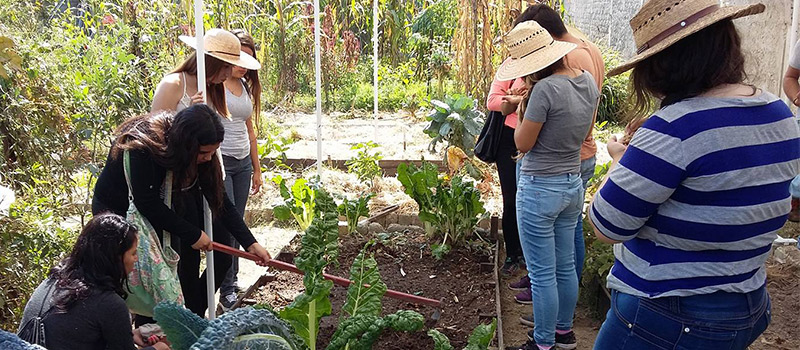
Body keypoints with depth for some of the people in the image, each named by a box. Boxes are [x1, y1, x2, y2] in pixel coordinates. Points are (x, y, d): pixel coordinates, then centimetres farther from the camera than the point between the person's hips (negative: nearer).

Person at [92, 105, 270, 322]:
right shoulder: (142, 148, -35)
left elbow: (220, 200, -12)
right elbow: (148, 204, -31)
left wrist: (251, 243, -15)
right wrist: (193, 234, -27)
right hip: (115, 209, -5)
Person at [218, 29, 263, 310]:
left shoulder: (246, 86, 13)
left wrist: (257, 168, 18)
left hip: (243, 163, 7)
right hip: (219, 160, -6)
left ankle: (232, 279, 22)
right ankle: (227, 291, 2)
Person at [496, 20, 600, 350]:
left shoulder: (545, 88, -23)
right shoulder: (589, 81, 2)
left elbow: (522, 144, -15)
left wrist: (522, 107, -3)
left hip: (539, 189, -8)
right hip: (573, 184, 8)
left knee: (542, 274, 5)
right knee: (565, 267, 21)